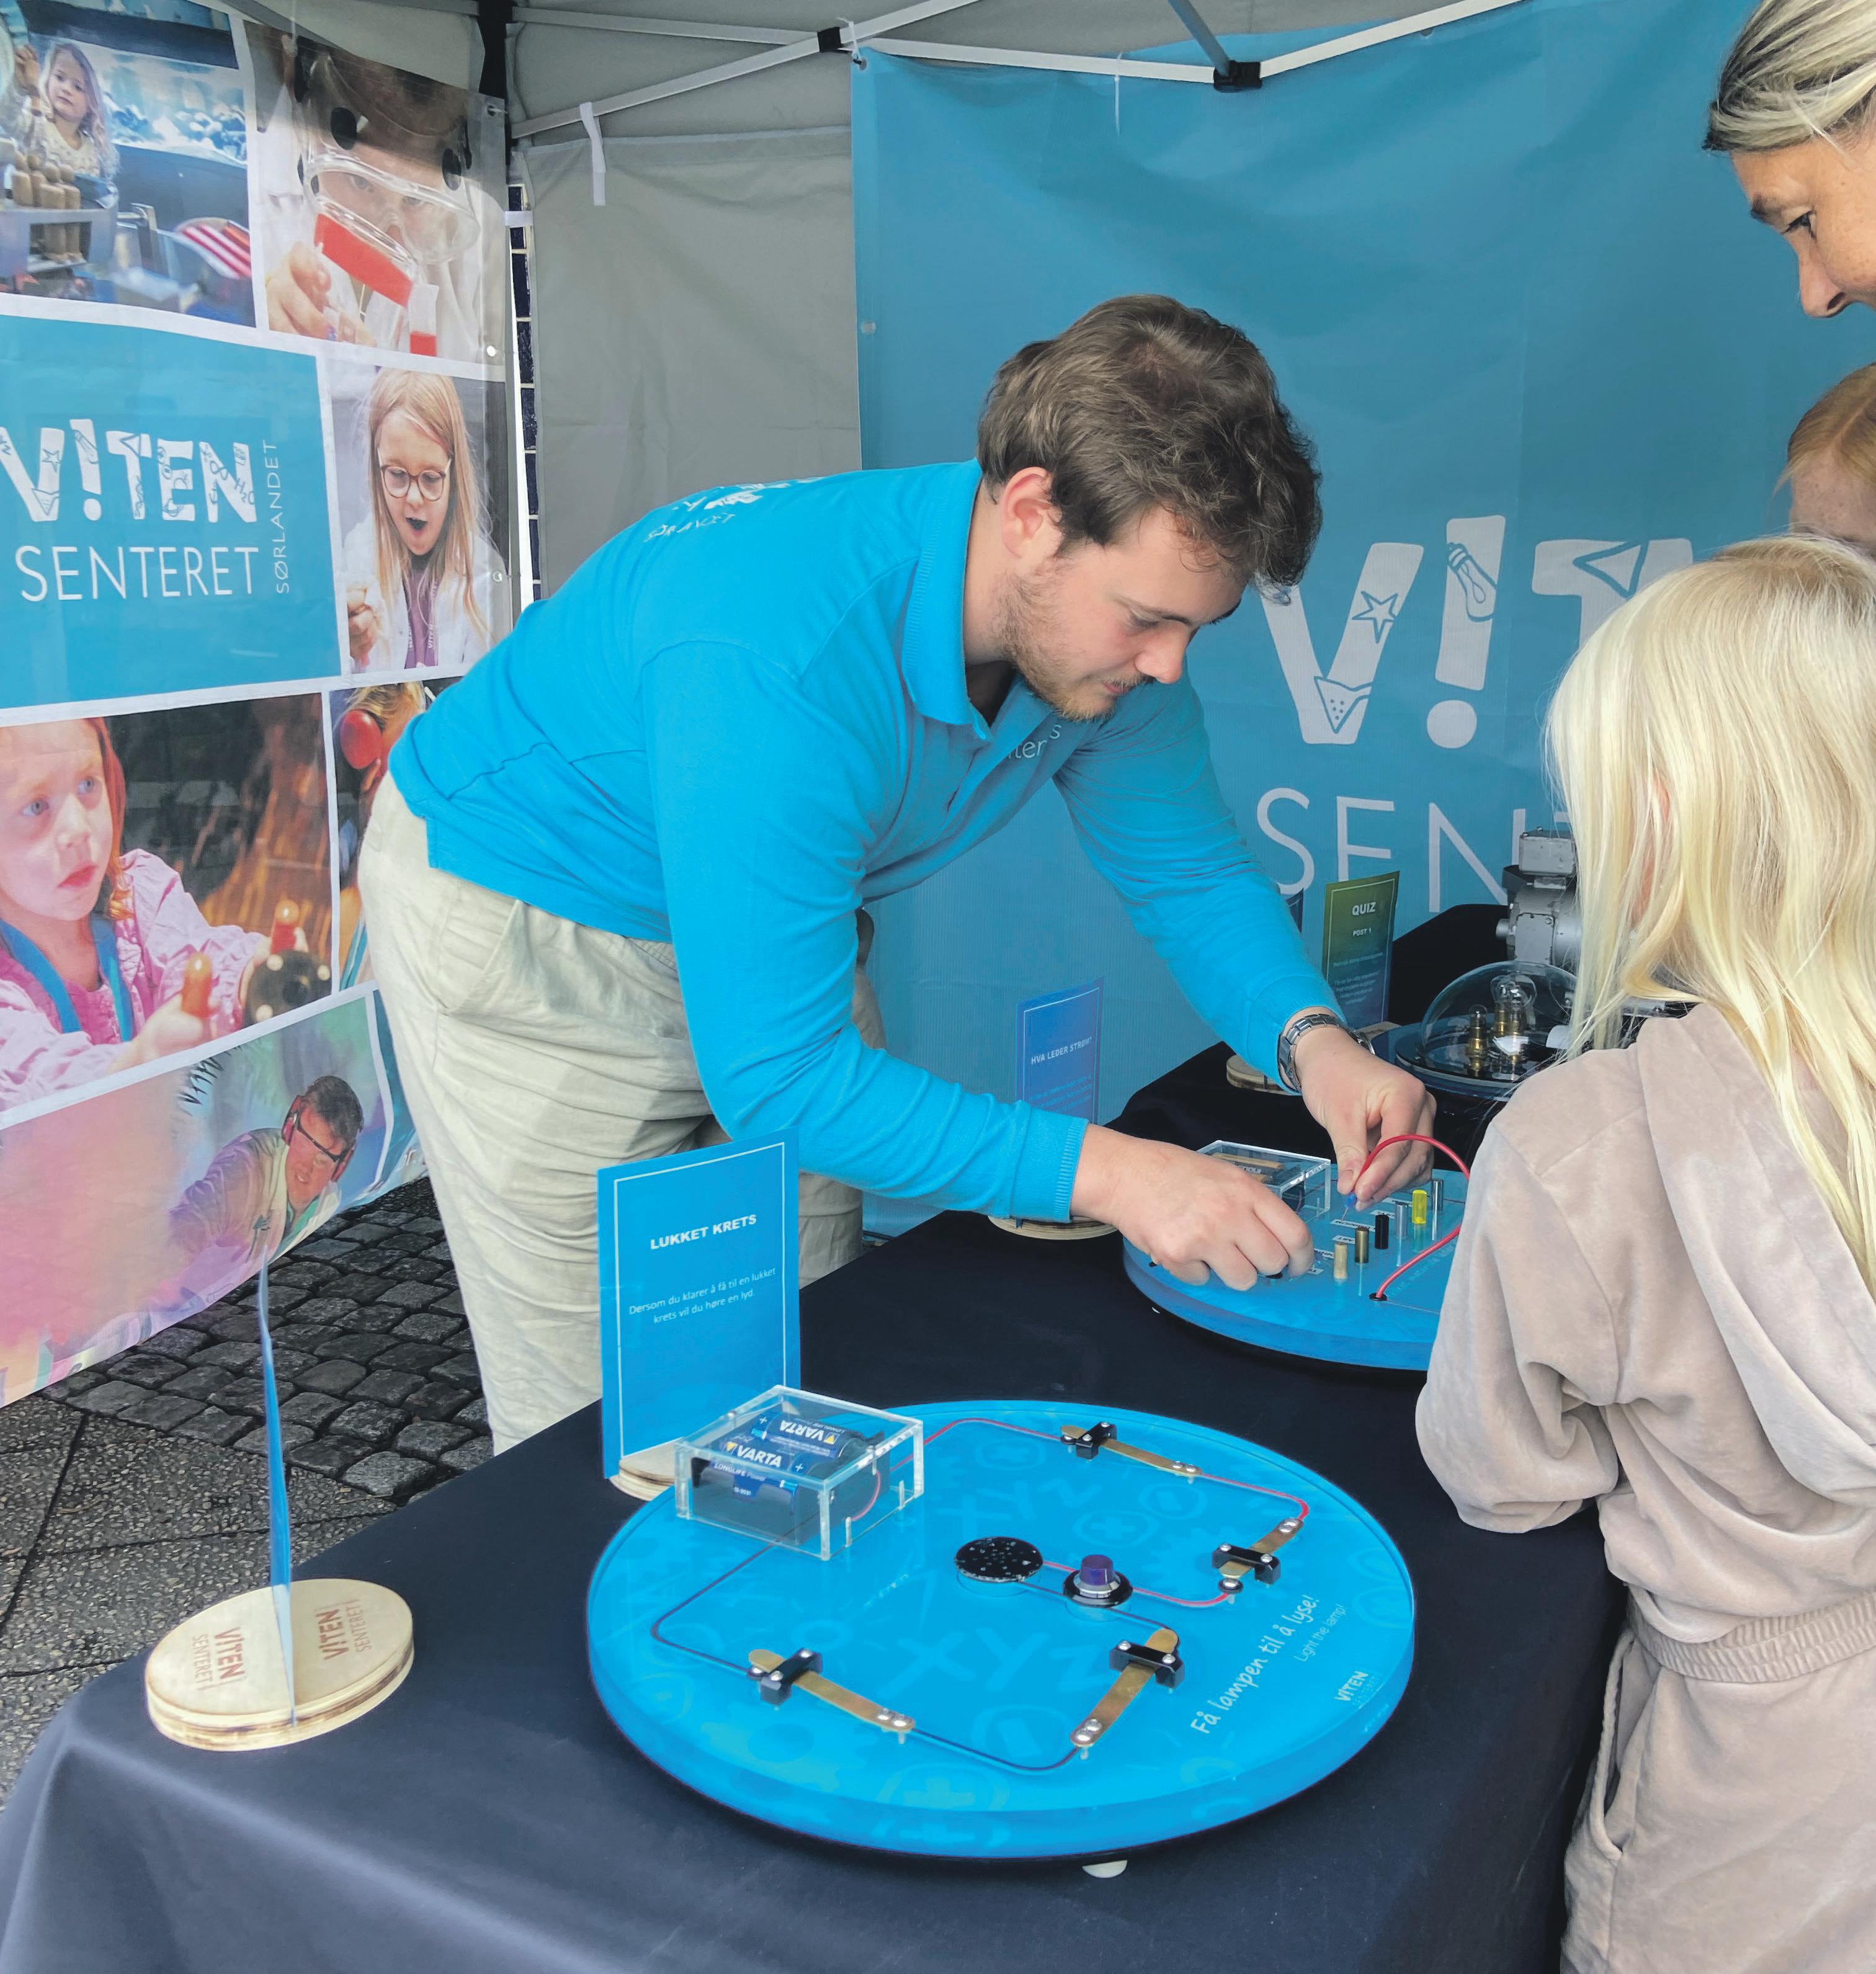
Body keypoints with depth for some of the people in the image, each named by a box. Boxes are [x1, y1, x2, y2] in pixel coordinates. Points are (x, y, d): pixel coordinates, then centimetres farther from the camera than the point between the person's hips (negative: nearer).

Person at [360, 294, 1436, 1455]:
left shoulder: (1104, 625, -17)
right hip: (527, 924, -6)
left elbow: (1192, 869, -3)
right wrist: (1101, 1171, -42)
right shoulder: (779, 656, -41)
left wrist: (1311, 1038, -22)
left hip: (782, 924, 7)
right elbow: (775, 1071, -39)